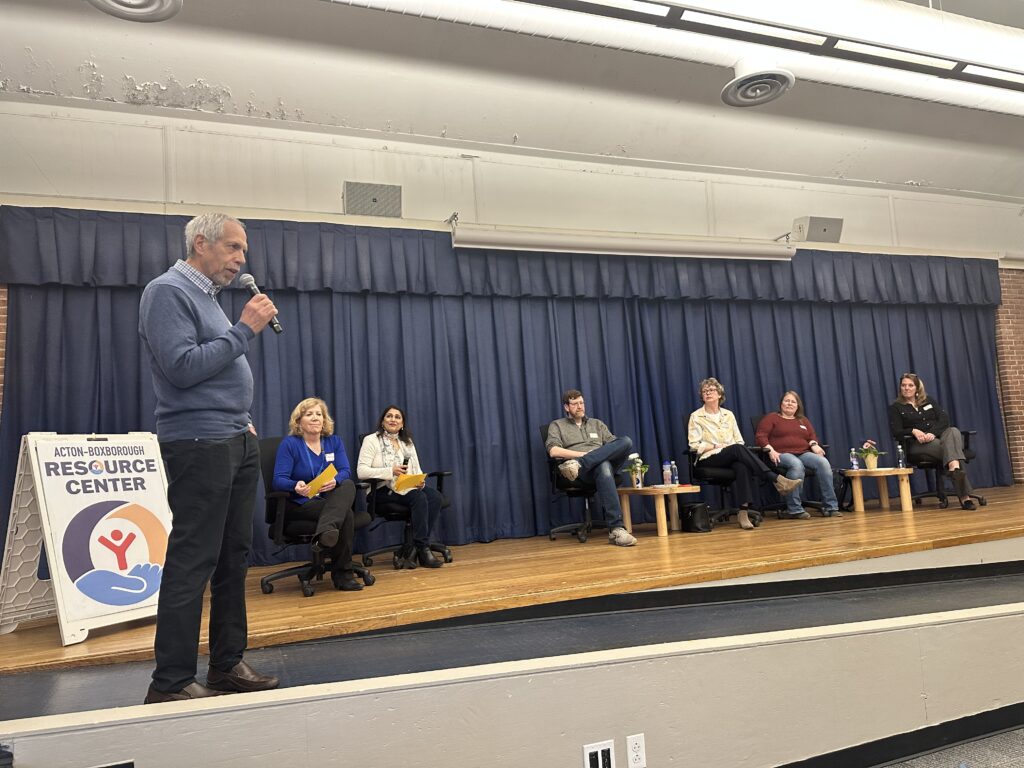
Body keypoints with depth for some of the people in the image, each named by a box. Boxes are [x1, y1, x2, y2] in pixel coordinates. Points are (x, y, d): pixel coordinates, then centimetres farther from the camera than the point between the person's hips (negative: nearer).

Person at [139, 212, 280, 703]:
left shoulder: (206, 295, 19)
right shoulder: (167, 292, -8)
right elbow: (182, 368, -19)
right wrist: (245, 329, -15)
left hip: (236, 443, 9)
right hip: (199, 445, -9)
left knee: (233, 558, 11)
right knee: (192, 563, -5)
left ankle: (227, 663, 21)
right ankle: (171, 683, 6)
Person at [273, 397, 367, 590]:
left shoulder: (334, 441, 10)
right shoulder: (289, 444, -4)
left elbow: (345, 472, -3)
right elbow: (279, 480, -14)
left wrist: (334, 481, -29)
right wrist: (296, 486, -38)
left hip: (332, 500, 5)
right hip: (300, 505, -5)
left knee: (348, 486, -30)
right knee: (345, 514, -30)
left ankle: (325, 532, -48)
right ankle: (342, 574, -28)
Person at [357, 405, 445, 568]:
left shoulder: (407, 442, 20)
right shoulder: (371, 440, 0)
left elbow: (417, 469, 15)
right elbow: (361, 471, -12)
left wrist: (420, 481, -10)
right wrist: (390, 471, -23)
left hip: (409, 487, 6)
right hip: (384, 489, -6)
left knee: (436, 497, -24)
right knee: (419, 498, -32)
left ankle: (414, 549, -20)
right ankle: (423, 549, -21)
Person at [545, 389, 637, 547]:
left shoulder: (597, 424, 31)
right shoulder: (557, 425, 19)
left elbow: (614, 446, 19)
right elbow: (553, 451, 0)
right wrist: (584, 454, -8)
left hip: (607, 462, 4)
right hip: (585, 469, -4)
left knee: (626, 441, -28)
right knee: (603, 466, -42)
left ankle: (578, 464, -42)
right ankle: (617, 529, -51)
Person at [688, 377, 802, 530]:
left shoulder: (728, 414, 19)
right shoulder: (696, 416, 5)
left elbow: (739, 440, 15)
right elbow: (694, 445, -3)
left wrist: (739, 451, -8)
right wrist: (717, 446, -12)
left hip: (731, 458, 4)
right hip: (708, 459, -3)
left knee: (742, 466, -35)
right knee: (737, 449, -34)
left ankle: (744, 511, -43)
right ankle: (776, 480, -38)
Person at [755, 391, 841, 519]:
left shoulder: (803, 420, 28)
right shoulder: (771, 418, 12)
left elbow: (812, 436, 21)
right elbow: (760, 436, 1)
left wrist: (814, 445, -4)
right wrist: (770, 450, -16)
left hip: (804, 453, 5)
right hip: (782, 455, -5)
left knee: (824, 463, -26)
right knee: (797, 465, -39)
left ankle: (830, 507, -23)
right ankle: (794, 509, -36)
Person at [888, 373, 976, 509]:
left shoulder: (928, 401, 21)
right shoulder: (895, 407, 11)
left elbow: (944, 419, 5)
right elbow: (896, 432, -1)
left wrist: (933, 433, -16)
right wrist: (913, 431, -23)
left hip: (939, 436, 3)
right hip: (917, 445, -3)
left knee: (953, 431, -33)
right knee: (947, 447, -33)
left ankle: (954, 468, -59)